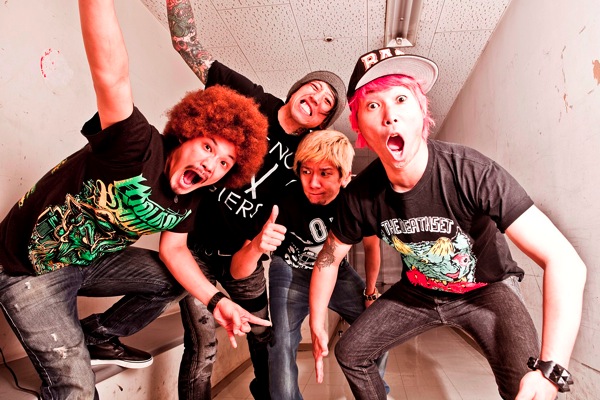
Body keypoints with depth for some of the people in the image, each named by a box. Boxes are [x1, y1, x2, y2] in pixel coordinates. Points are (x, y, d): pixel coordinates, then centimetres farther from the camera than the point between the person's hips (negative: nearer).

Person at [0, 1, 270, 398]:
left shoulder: (189, 200, -8)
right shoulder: (140, 148, -31)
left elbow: (173, 249, 1)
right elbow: (112, 76, -45)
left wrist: (216, 299, -9)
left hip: (94, 261, 7)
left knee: (174, 280, 11)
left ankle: (99, 335, 28)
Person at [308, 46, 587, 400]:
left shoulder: (473, 173, -33)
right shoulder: (361, 196, -20)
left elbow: (565, 261, -34)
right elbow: (329, 258, -2)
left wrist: (550, 370, -42)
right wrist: (317, 328, 0)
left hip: (486, 289, -3)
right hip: (417, 291, 4)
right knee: (350, 352, 4)